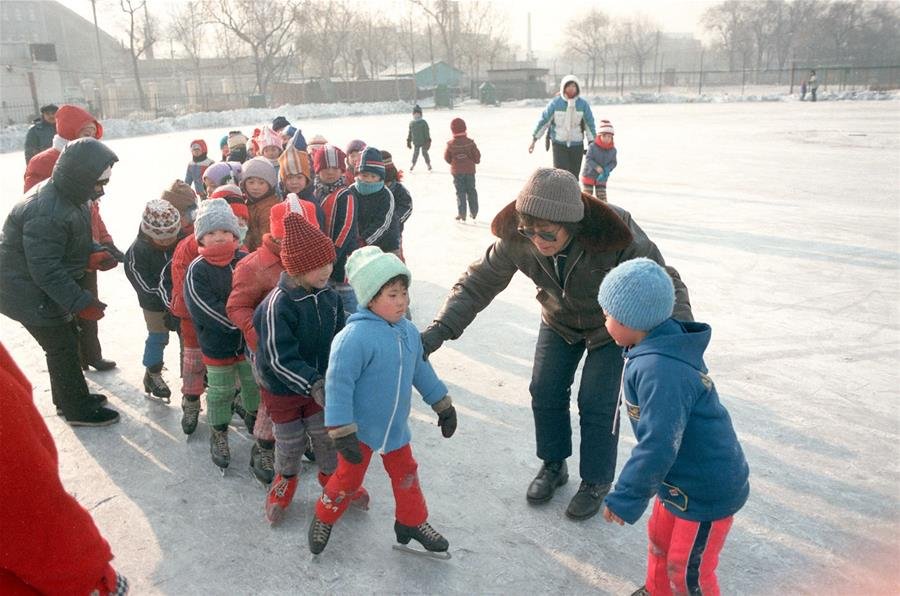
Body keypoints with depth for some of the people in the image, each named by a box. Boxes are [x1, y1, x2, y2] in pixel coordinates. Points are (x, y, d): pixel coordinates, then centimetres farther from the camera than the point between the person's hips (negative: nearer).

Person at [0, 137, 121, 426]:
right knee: (62, 347, 2)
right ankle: (78, 409, 18)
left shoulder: (68, 195, -1)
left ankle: (68, 398, 37)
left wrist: (91, 254, -4)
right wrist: (81, 302, -29)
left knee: (65, 340, 19)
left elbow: (73, 240, 14)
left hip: (46, 288, 9)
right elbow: (46, 270, -31)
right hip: (28, 292, -9)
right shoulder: (47, 213, -33)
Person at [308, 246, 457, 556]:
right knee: (349, 476, 11)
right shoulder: (355, 336, -29)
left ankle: (412, 523, 41)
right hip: (360, 427, -6)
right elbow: (338, 383, -27)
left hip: (395, 426, 6)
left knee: (405, 473, 19)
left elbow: (421, 370, 10)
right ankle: (323, 519, 38)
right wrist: (342, 433, -26)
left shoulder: (408, 330, -4)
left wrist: (443, 405, 16)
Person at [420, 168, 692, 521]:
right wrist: (439, 330, -33)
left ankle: (596, 482, 22)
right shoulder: (516, 239, -30)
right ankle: (553, 466, 32)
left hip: (610, 325, -3)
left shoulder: (616, 236, -39)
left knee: (596, 405, -3)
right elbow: (478, 282, -22)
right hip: (559, 321, 4)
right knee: (545, 393, 6)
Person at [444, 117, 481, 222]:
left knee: (460, 192, 6)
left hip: (457, 171, -1)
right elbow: (477, 156, -6)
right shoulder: (470, 142, -11)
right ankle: (474, 212, 20)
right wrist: (476, 161, 16)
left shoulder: (450, 144, -12)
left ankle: (462, 214, 5)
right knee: (471, 191, 14)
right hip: (470, 170, 1)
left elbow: (447, 158, -1)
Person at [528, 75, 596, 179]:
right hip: (559, 144, -2)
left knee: (574, 176, 7)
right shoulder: (555, 103, -8)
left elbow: (590, 123, 5)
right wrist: (534, 140, 0)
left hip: (577, 144, 2)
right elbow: (543, 120, -1)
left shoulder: (583, 104, -3)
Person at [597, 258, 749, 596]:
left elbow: (658, 445, -34)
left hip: (707, 492, -9)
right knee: (660, 539, 28)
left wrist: (625, 498, -24)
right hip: (681, 480, 9)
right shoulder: (664, 348, -4)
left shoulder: (659, 371, -36)